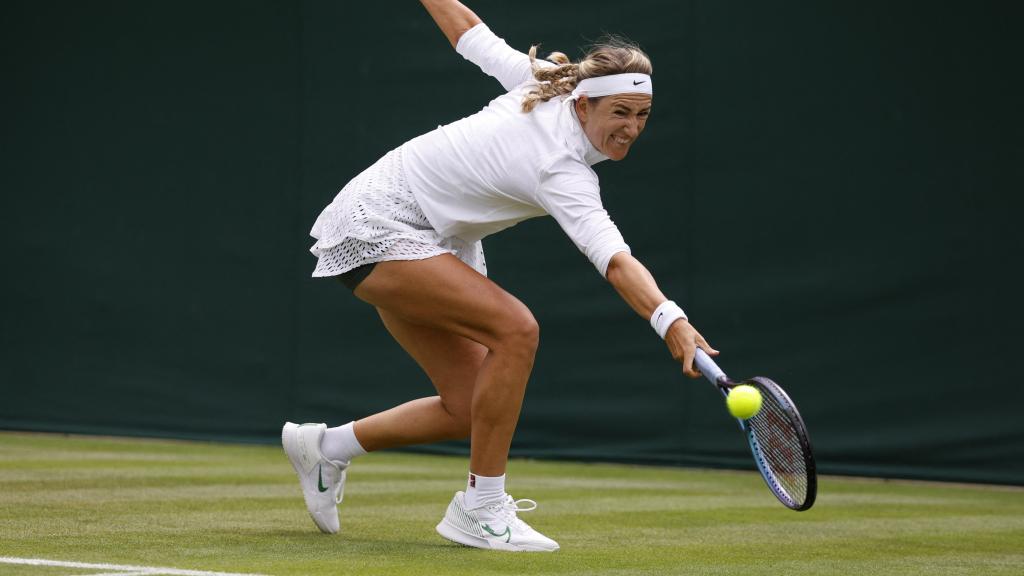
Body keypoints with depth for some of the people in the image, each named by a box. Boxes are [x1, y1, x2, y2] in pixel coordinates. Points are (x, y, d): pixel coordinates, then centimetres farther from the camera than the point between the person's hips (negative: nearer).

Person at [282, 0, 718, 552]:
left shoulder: (548, 80, -6)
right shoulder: (561, 172, -29)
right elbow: (616, 263, -44)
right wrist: (672, 323, -57)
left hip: (425, 239, 10)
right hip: (375, 226, -10)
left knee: (468, 411, 4)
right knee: (515, 329, -29)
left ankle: (326, 446, 25)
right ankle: (480, 509, -20)